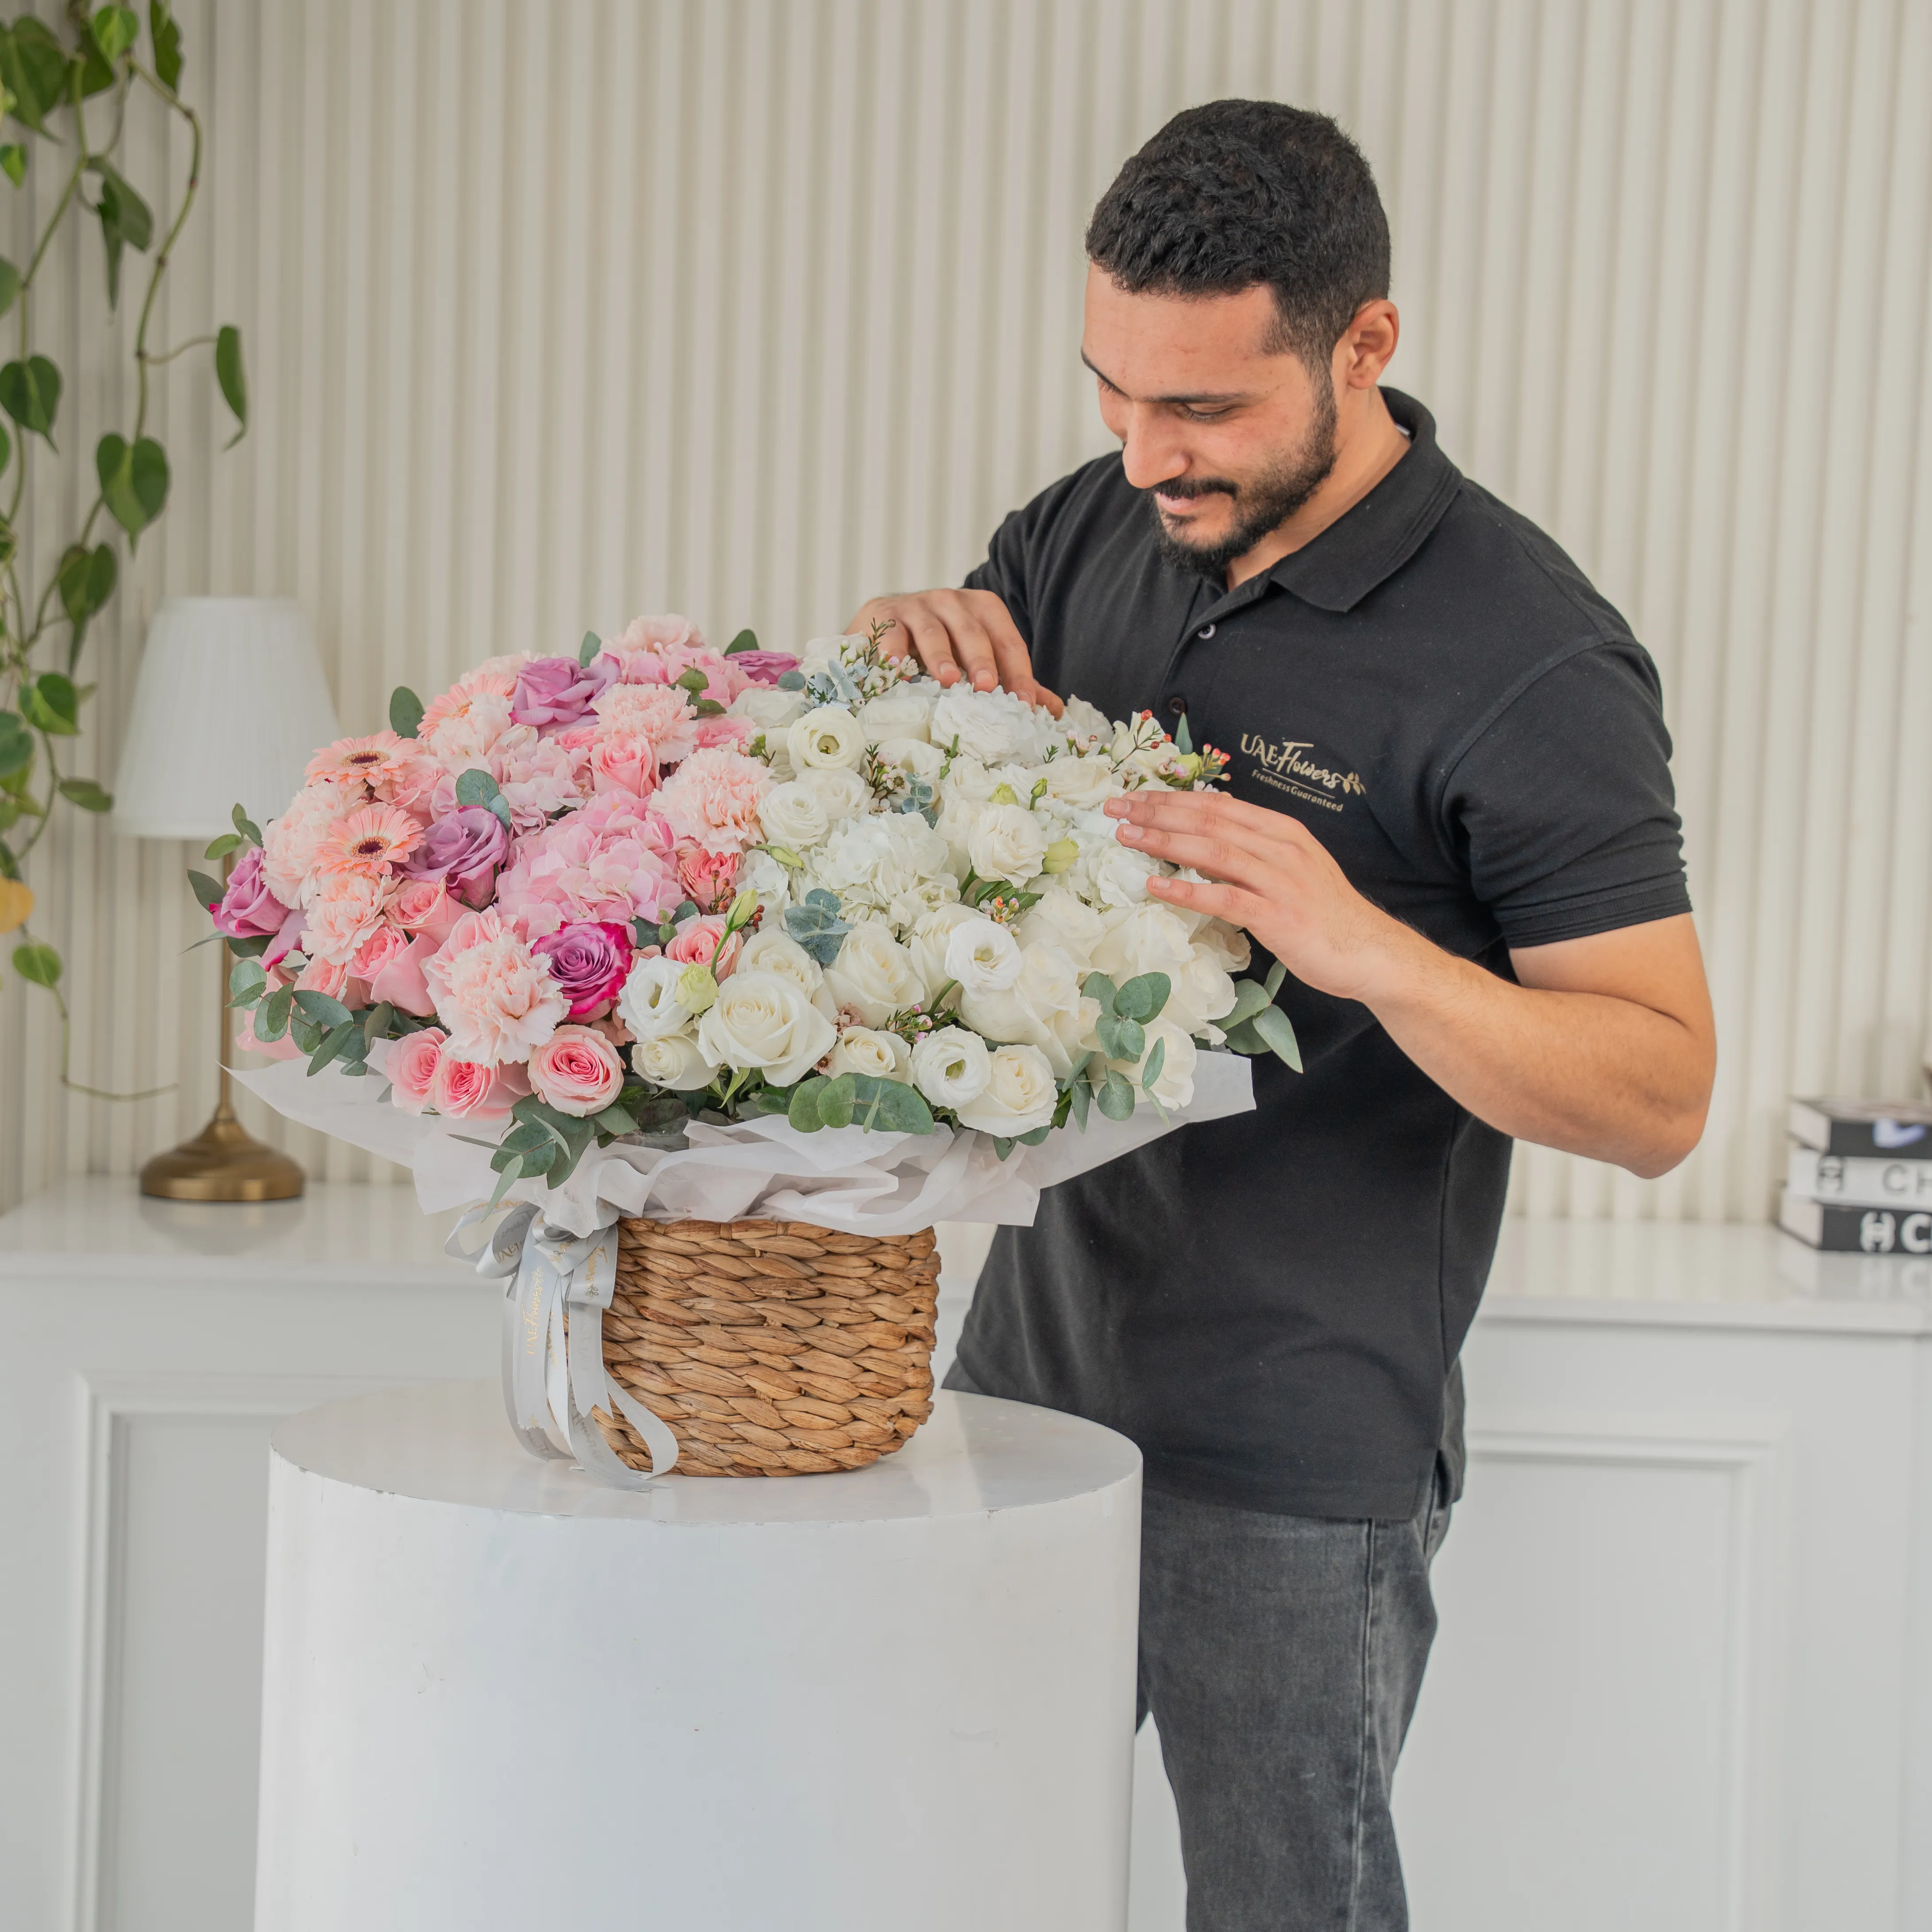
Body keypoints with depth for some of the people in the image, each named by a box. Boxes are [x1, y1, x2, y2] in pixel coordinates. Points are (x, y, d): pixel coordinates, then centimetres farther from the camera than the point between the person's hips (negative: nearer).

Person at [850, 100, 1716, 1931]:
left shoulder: (1531, 665, -16)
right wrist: (902, 646, -12)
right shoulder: (1094, 532, 3)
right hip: (1024, 1368, 6)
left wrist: (1361, 947, -34)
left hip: (1294, 1464, -6)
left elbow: (1658, 1096, -18)